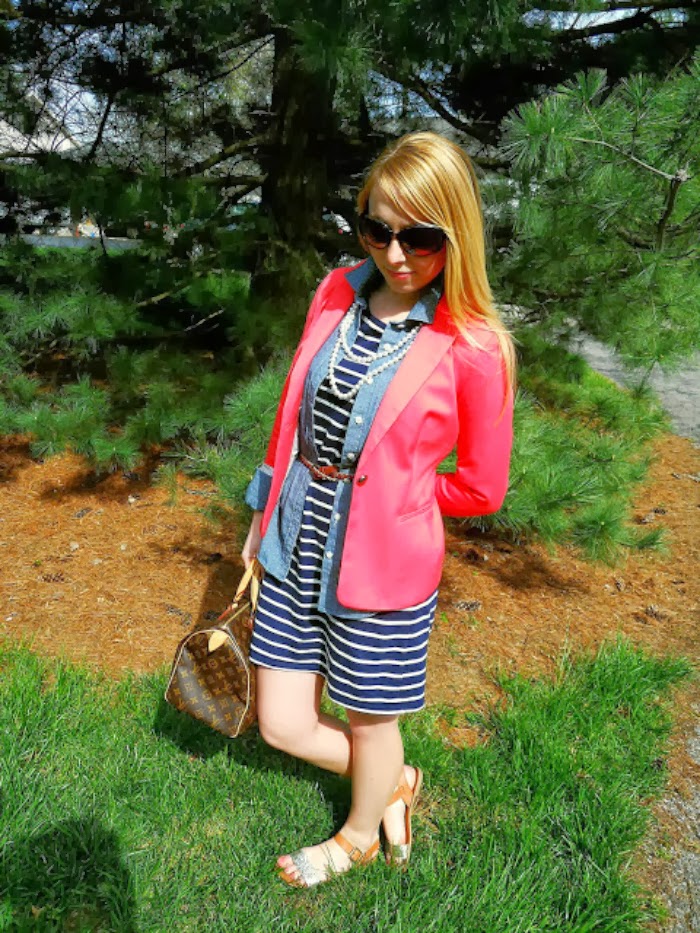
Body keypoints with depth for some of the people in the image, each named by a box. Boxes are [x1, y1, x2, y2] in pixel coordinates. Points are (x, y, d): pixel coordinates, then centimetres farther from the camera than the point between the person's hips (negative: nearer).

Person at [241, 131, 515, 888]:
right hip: (295, 550, 6)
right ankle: (394, 785, 48)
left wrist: (386, 494, 0)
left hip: (381, 569, -5)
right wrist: (266, 513, 12)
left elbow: (480, 488, -6)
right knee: (282, 725, 16)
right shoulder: (337, 295, -1)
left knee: (368, 720, 19)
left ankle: (360, 837, 55)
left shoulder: (473, 348, -16)